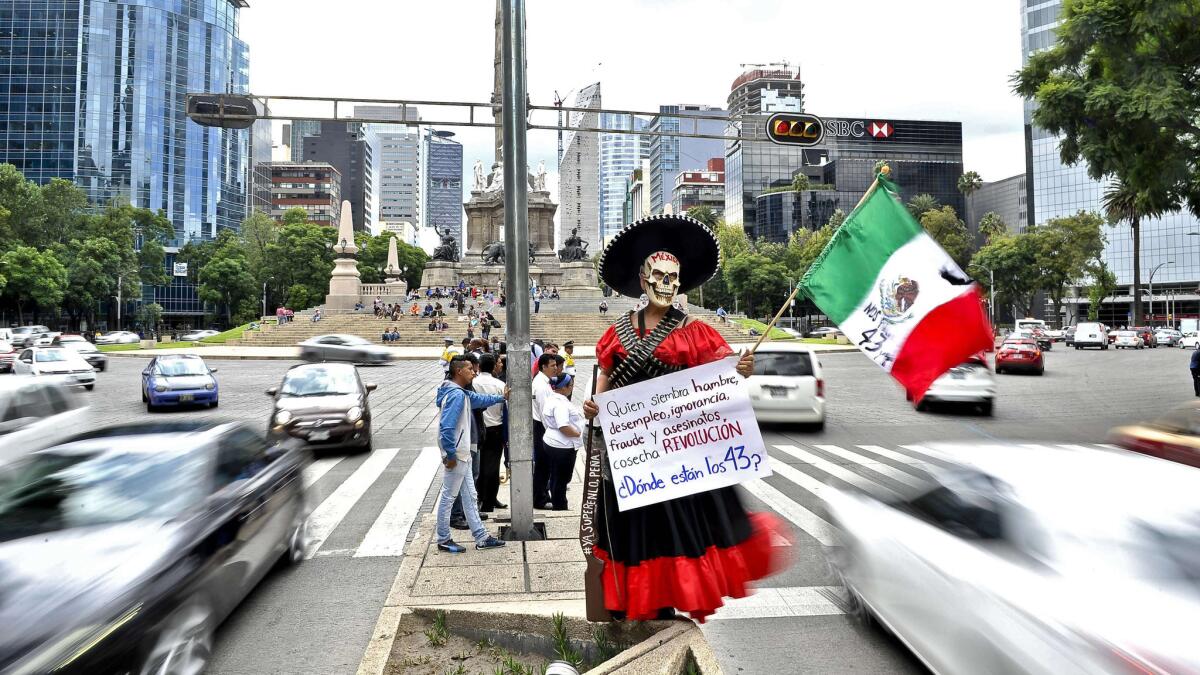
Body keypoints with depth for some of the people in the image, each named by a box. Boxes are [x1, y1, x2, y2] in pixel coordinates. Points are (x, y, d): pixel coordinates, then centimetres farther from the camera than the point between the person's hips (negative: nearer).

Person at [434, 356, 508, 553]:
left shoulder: (463, 393, 10)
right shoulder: (456, 395, -21)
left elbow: (480, 399, 32)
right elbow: (446, 427, -27)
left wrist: (501, 397, 39)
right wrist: (450, 455, -22)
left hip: (463, 454, 10)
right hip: (456, 455, -10)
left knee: (469, 497, 13)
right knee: (448, 497, 4)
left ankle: (481, 538, 21)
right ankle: (443, 540, 17)